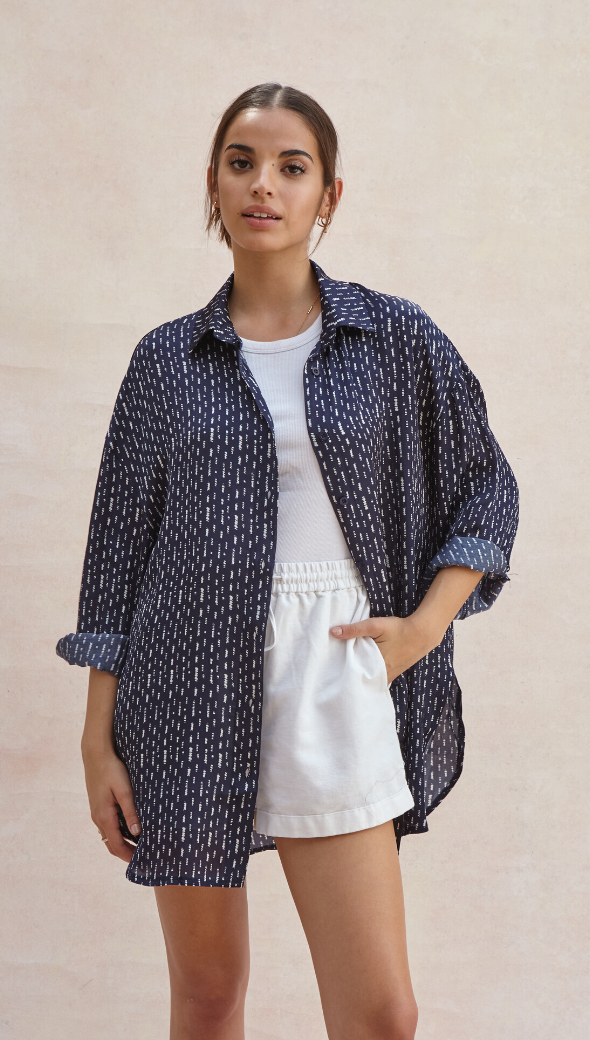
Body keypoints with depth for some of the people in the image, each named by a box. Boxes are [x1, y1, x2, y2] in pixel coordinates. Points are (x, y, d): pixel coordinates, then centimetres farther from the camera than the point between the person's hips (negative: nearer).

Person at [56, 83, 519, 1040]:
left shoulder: (396, 340, 4)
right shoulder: (167, 361, 5)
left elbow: (486, 488, 12)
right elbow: (119, 549, 6)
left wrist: (425, 624, -2)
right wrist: (100, 741, 3)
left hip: (332, 694, 0)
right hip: (193, 696, 1)